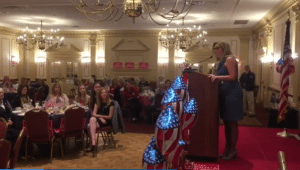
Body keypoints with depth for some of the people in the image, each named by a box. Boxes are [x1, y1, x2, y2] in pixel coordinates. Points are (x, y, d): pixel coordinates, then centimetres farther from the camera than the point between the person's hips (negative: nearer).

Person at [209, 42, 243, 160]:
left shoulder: (230, 59, -8)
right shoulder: (222, 61, 19)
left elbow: (233, 76, -18)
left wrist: (217, 77, -23)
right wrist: (214, 77, 5)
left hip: (232, 93, -9)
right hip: (225, 93, 9)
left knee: (232, 123, -4)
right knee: (226, 122, 11)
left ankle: (233, 150, 3)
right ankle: (227, 148, 18)